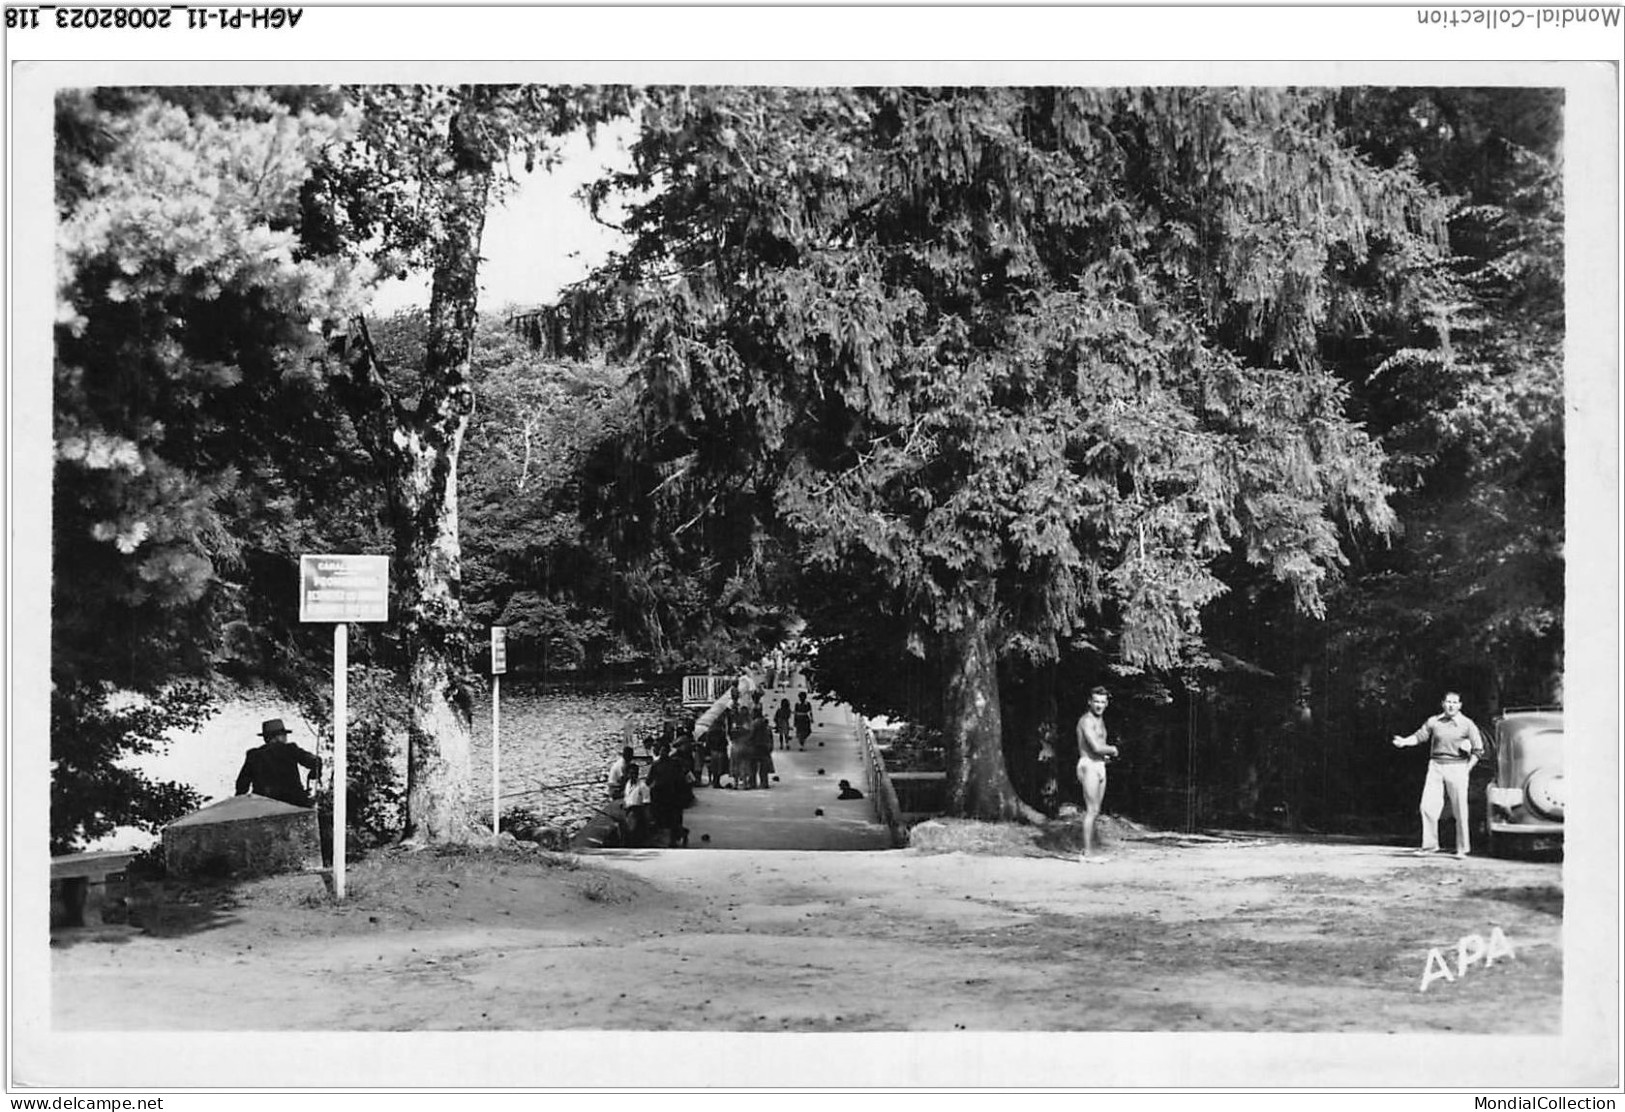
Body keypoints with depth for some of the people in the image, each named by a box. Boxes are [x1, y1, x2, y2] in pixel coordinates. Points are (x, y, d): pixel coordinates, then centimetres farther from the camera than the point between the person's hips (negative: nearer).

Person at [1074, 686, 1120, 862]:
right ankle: (1088, 852, -11)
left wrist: (1105, 753, 2)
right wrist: (1113, 750, -4)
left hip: (1100, 766, 9)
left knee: (1094, 811, 8)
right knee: (1091, 810, -11)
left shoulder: (1100, 720, 18)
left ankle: (1088, 851, 11)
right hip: (1089, 766, -9)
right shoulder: (1086, 720, -12)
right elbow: (1096, 747, -22)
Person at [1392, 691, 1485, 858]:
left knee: (1460, 811, 0)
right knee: (1427, 806, -5)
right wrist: (1404, 741, -16)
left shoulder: (1467, 725, 0)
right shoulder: (1434, 722, 6)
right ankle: (1430, 844, 6)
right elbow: (1420, 736, 2)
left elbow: (1478, 750, 1)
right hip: (1436, 766, 2)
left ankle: (1462, 848, 10)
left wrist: (1467, 768, -5)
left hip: (1457, 768, -2)